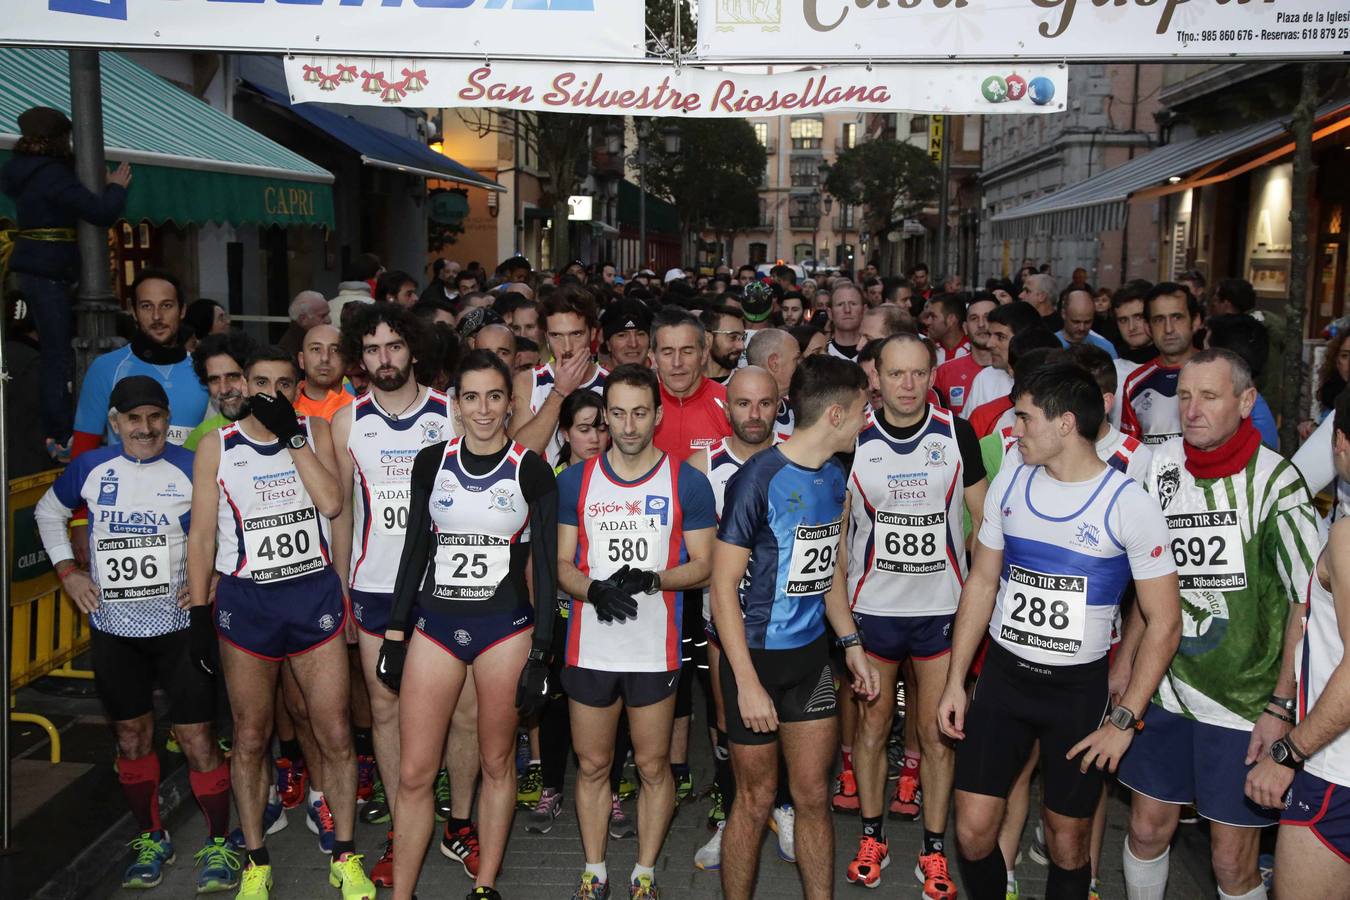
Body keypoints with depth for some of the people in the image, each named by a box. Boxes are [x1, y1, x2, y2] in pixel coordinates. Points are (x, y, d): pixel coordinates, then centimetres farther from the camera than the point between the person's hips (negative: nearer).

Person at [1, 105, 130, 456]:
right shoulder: (52, 175, -16)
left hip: (31, 267, 9)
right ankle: (62, 440, -4)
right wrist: (116, 188, -1)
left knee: (54, 355, 15)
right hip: (48, 272, -9)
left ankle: (54, 434, 22)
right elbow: (101, 213, -21)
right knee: (59, 357, -6)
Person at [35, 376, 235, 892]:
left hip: (179, 626, -3)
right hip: (113, 630, 3)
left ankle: (219, 844, 12)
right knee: (132, 736, 14)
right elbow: (49, 511, 18)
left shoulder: (191, 469, -8)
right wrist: (67, 571, 8)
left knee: (197, 738, -2)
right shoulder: (90, 469, 1)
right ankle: (150, 839, 30)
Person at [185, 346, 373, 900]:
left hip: (314, 595, 1)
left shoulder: (315, 431, 4)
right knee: (250, 739, 9)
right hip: (245, 601, 0)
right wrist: (199, 614, -2)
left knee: (335, 735, 2)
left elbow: (331, 503, -11)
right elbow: (202, 535, 2)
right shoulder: (217, 446, 2)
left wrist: (293, 435, -13)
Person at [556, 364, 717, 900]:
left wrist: (651, 579, -20)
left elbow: (702, 566, -2)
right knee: (592, 765, 12)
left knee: (654, 766, 9)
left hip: (655, 650, -2)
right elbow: (562, 563, 6)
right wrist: (594, 589, -15)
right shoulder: (575, 482, 4)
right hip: (589, 649, 2)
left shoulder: (687, 482, -2)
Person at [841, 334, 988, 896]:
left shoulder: (957, 434, -4)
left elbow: (983, 517, 6)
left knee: (937, 731, 7)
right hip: (871, 607, 0)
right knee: (872, 723, 11)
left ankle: (935, 849, 22)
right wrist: (838, 603, -2)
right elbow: (836, 527, 2)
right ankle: (872, 837, 28)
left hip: (943, 607, 0)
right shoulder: (854, 438, -5)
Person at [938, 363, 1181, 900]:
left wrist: (1124, 720, -11)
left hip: (1078, 687, -3)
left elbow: (1164, 622, -9)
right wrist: (956, 681, 6)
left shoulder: (1130, 506, -12)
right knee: (973, 830, 2)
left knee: (1067, 845, 9)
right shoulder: (1009, 483, 0)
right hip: (1002, 674, 3)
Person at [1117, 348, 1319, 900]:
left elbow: (1307, 599, -10)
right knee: (1148, 829, 13)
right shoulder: (1159, 467, 0)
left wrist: (1282, 706, -12)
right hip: (1164, 690, 4)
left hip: (1246, 703, -4)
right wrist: (1123, 664, 9)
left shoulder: (1273, 480, -13)